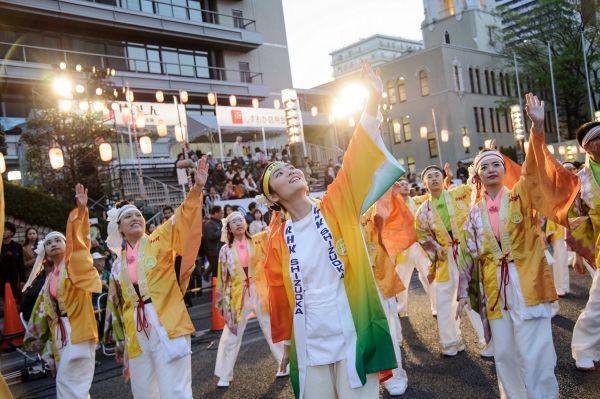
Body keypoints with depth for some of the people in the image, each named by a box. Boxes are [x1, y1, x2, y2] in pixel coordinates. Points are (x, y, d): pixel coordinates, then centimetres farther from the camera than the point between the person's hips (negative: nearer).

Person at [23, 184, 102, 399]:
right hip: (60, 331, 7)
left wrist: (82, 209, -28)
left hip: (77, 328, -7)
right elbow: (44, 309, 20)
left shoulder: (74, 263, -1)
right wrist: (40, 338, 19)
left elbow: (79, 240, -16)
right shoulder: (50, 277, 16)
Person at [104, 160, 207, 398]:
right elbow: (119, 307, 20)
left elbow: (183, 221, -15)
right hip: (137, 336, 5)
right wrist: (123, 345, 20)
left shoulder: (159, 241, 2)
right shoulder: (119, 266, 14)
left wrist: (197, 189, -30)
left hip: (167, 328, -5)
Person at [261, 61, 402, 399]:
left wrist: (373, 101, -21)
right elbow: (280, 294, 12)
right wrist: (285, 342, 18)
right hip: (310, 343, 2)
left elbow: (355, 163, -13)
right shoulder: (279, 240, 3)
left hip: (353, 334, -2)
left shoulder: (336, 209, -3)